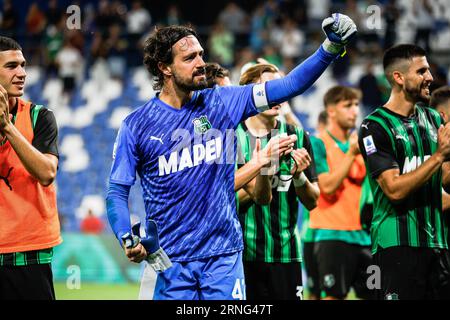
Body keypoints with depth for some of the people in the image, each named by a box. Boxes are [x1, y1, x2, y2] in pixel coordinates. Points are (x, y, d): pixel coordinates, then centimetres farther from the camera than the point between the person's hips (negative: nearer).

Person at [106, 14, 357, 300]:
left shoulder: (222, 102, 4)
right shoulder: (136, 126, -1)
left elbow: (289, 86, 0)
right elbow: (117, 192, 0)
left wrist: (332, 48, -12)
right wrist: (127, 241, -17)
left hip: (224, 255, 2)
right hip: (171, 261, -2)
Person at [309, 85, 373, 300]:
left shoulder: (359, 143, 14)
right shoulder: (318, 144, -4)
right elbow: (327, 186, -15)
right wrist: (351, 154, -17)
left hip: (364, 234, 6)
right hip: (333, 233, -6)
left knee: (371, 294, 6)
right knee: (333, 296, -8)